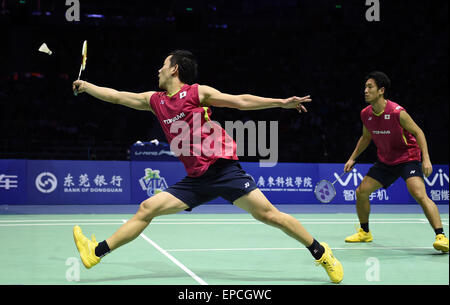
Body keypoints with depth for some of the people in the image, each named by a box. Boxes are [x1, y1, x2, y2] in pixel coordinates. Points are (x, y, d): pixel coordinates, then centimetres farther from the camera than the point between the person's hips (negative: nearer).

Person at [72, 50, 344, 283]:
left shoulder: (198, 92, -1)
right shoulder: (155, 100, 14)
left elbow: (241, 101, -2)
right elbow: (115, 96, 25)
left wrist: (281, 102, -8)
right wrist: (85, 85, 31)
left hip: (224, 168, -5)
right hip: (196, 180, 5)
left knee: (268, 214, -12)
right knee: (147, 208, 0)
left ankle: (321, 253, 0)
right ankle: (97, 252, 6)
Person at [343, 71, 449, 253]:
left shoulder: (397, 112, -23)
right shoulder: (365, 114, -4)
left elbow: (417, 132, -14)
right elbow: (366, 138, 15)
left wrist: (426, 159, -23)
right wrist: (352, 158, 14)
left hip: (408, 158, -7)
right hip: (385, 161, 7)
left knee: (419, 194, -27)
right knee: (361, 191, 2)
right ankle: (365, 232, 24)